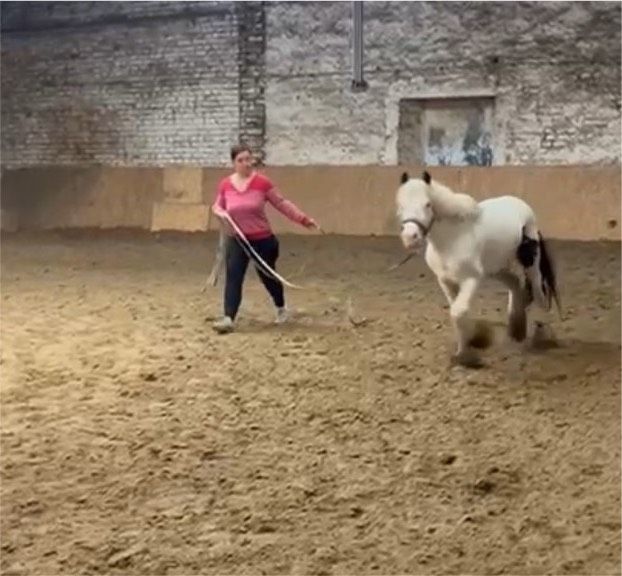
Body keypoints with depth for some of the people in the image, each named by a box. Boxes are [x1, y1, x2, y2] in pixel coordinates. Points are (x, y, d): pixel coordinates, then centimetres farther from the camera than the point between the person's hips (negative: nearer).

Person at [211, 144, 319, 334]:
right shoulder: (225, 184, -4)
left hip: (262, 239, -1)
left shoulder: (262, 182, -12)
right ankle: (228, 319, -15)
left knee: (267, 276, 14)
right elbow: (217, 206, 12)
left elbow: (282, 203, -4)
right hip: (236, 240, 2)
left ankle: (281, 308, 40)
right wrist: (221, 213, -12)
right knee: (233, 277, -11)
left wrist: (304, 219, -6)